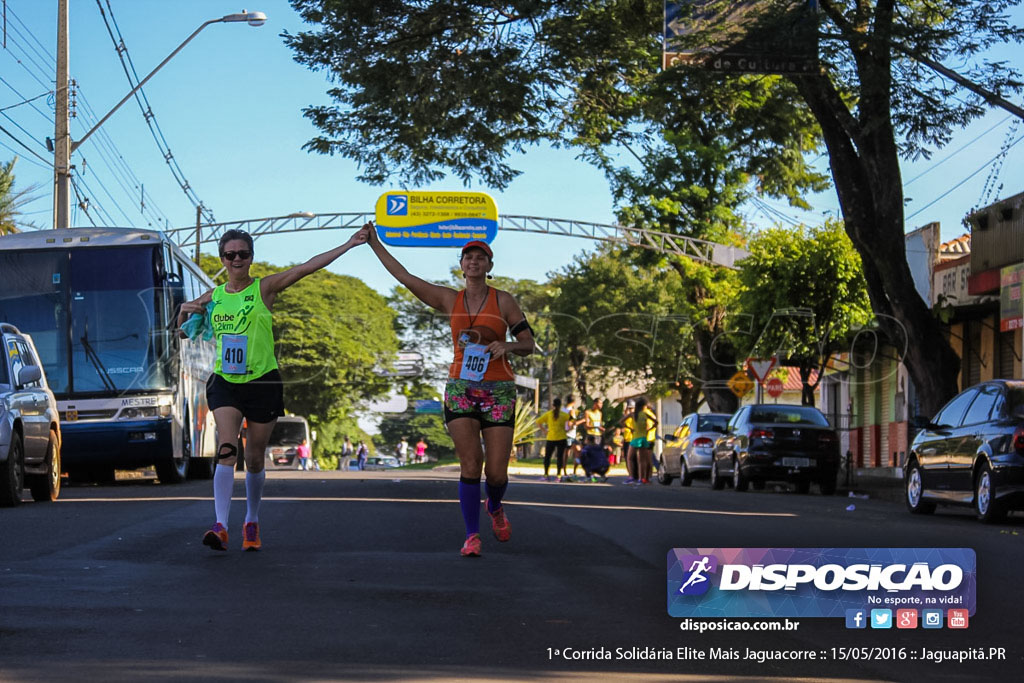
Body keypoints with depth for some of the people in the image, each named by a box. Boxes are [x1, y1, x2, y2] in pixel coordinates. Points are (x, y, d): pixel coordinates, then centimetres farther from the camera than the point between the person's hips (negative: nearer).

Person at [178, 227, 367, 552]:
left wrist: (348, 244, -15)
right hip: (225, 382, 1)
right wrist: (185, 312, -2)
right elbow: (184, 332, 20)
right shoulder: (213, 297, 9)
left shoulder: (264, 288, 0)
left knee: (255, 460, 6)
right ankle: (220, 527, -23)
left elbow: (306, 267, -9)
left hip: (262, 382, -1)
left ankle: (252, 525, 25)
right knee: (227, 451, -16)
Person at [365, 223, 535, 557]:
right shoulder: (450, 300, 8)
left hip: (498, 391, -1)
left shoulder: (503, 301, 2)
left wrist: (507, 346, -18)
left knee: (496, 473, -2)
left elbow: (528, 345, 3)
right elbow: (404, 276, 10)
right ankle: (472, 535, -3)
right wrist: (374, 243, 8)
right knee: (470, 465, -12)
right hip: (460, 388, 1)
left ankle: (495, 507, 31)